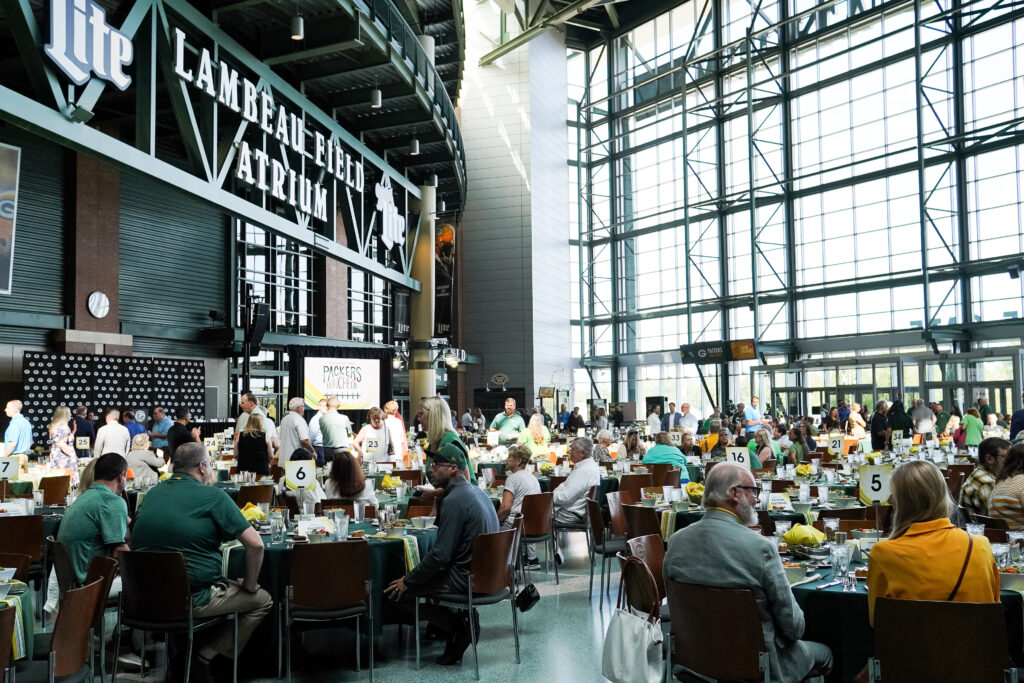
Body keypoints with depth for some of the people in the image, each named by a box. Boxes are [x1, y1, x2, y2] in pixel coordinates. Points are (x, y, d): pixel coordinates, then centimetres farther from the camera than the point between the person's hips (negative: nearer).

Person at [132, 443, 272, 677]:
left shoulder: (152, 494, 8)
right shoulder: (213, 496, -10)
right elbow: (255, 545, -14)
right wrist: (249, 586, 0)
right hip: (192, 599, -7)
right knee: (263, 600, 10)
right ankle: (203, 658, 3)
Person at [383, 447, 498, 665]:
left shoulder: (454, 500, -20)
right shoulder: (476, 492, 10)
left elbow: (440, 554, -22)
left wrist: (408, 581, -12)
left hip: (466, 578, -10)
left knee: (396, 590, -5)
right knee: (417, 574, 25)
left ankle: (457, 625, -2)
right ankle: (462, 617, 11)